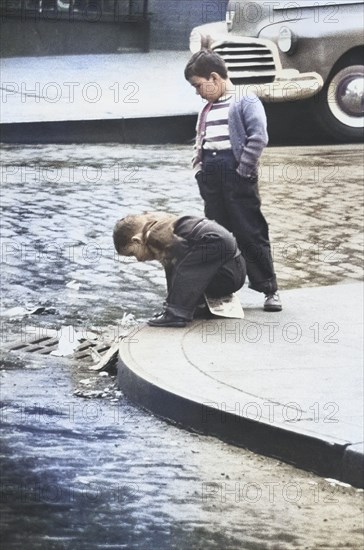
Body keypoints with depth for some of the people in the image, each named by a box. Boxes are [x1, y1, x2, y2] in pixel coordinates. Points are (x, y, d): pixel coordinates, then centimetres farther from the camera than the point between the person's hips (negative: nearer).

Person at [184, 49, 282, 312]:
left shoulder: (246, 102, -5)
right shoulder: (207, 109, 19)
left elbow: (258, 137, -13)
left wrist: (243, 170, -15)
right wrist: (198, 165, 10)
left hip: (237, 175, -7)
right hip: (210, 177, 7)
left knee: (251, 234, -6)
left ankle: (270, 290, -1)